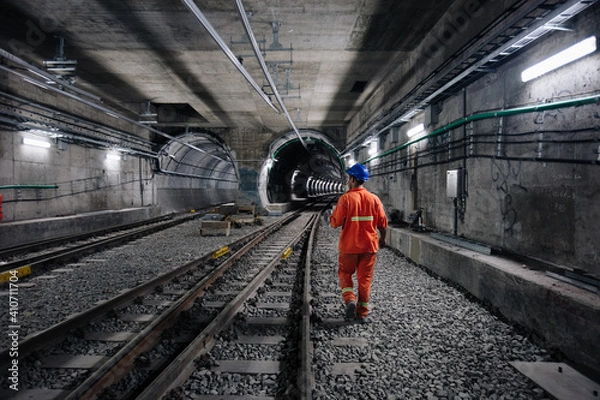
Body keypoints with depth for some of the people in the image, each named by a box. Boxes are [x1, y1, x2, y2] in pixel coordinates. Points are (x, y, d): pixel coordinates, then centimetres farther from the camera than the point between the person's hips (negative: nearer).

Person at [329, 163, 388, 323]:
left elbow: (335, 222, -13)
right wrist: (382, 238, 18)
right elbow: (382, 222, 2)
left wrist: (331, 217, 10)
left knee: (345, 274, 17)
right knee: (365, 278, 11)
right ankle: (362, 313, 16)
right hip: (369, 246, 3)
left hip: (349, 245, -3)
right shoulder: (374, 199, -2)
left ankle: (350, 300, -4)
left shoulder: (346, 198, -12)